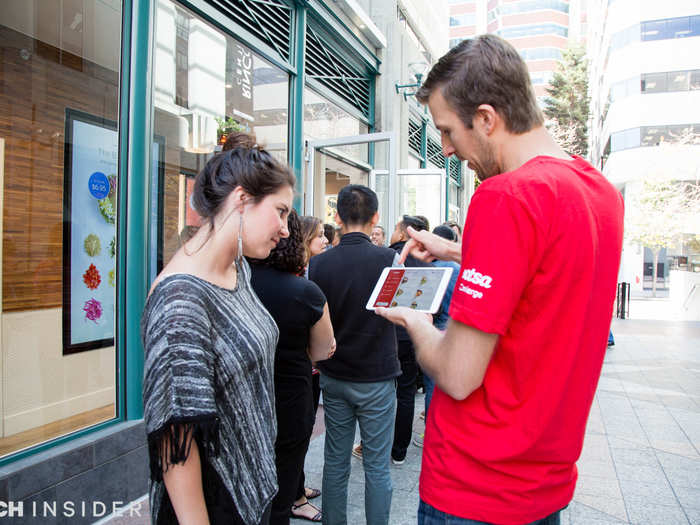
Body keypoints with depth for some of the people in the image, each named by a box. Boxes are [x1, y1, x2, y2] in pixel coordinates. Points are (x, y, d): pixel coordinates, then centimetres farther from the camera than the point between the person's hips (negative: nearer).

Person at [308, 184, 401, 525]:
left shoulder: (318, 264, -7)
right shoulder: (388, 259, -14)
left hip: (333, 377, 3)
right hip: (377, 377, -2)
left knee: (335, 461, 16)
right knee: (377, 465, 10)